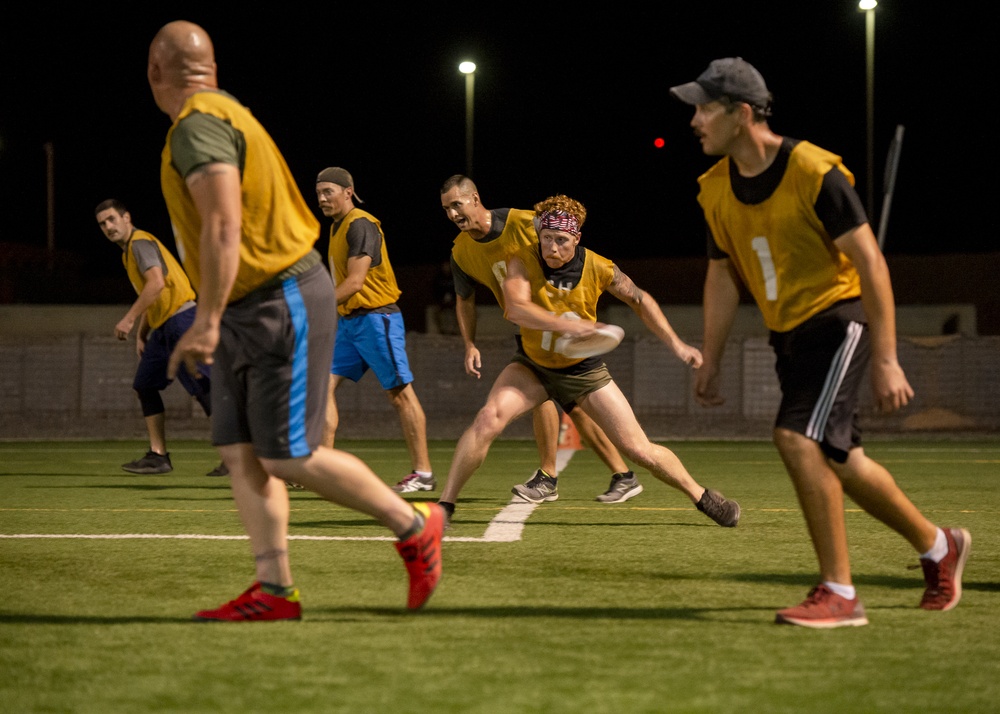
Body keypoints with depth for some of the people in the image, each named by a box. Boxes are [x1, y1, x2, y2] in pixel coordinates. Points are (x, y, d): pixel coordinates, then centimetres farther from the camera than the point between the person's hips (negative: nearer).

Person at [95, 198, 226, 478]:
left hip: (180, 317, -11)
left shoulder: (140, 243, -8)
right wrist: (141, 335, 22)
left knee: (203, 386, -12)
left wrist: (129, 319, -21)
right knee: (144, 386, 9)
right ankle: (158, 456, 9)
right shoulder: (131, 249, 22)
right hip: (164, 326, 11)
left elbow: (157, 283, -22)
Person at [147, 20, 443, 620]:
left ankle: (415, 526, 8)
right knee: (241, 455, 4)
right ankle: (275, 592, 4)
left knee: (289, 458, -7)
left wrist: (207, 321, -27)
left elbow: (224, 228, -27)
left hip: (284, 305, -10)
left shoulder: (198, 126, -17)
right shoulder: (225, 114, 14)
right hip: (246, 313, 10)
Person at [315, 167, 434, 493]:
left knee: (400, 392, -4)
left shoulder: (361, 225, -14)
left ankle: (423, 472, -1)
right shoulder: (337, 228, 15)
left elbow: (355, 282, -20)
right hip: (348, 320, 10)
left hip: (375, 317, -10)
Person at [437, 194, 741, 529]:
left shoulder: (598, 268, -16)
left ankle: (703, 498, 20)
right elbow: (516, 307, -38)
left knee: (640, 450, -1)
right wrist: (564, 324, -51)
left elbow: (639, 300, 2)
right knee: (488, 419, -27)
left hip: (584, 371, 0)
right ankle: (445, 503, -17)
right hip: (532, 366, 0)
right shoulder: (522, 260, -21)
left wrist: (676, 344, 3)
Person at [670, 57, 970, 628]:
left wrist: (886, 360, -19)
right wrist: (710, 363, 13)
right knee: (838, 460, 10)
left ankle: (839, 594, -14)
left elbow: (871, 263, -17)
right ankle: (939, 546, 33)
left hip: (839, 319, -7)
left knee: (798, 437, -23)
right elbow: (723, 277, 14)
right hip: (789, 334, 8)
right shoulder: (716, 189, 2)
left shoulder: (815, 173, -19)